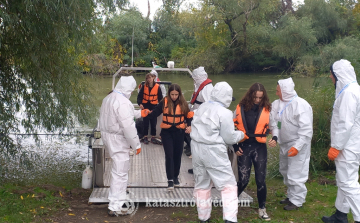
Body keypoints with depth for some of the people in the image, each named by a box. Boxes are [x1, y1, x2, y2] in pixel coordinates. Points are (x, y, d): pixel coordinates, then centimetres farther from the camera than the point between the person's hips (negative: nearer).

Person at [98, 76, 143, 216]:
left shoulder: (109, 98, 8)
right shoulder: (123, 102, -23)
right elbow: (128, 127, -25)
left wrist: (139, 113, 32)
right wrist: (137, 145, -17)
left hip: (107, 135, 10)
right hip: (117, 139, -10)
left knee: (119, 169, 30)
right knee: (120, 172, -4)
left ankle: (120, 191, 50)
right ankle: (115, 207, -2)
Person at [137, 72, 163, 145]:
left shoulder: (157, 87, -5)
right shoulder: (144, 86, -4)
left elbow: (160, 98, 2)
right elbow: (140, 96, -3)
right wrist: (140, 103, -20)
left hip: (153, 106, 0)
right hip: (145, 106, 0)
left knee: (153, 122, 5)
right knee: (145, 122, 5)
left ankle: (153, 137, 14)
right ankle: (145, 137, 14)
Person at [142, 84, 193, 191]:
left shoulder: (183, 103, -2)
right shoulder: (164, 102, -7)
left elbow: (188, 116, 7)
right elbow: (155, 113, -14)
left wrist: (189, 126, -9)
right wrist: (148, 114, -33)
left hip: (179, 132, 2)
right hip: (167, 132, -2)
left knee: (177, 155, 11)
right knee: (169, 155, -7)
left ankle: (176, 177, 27)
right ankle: (170, 180, -3)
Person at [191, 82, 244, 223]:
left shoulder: (202, 107, 6)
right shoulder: (224, 113, -13)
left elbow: (197, 128, 10)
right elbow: (229, 138, -9)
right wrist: (241, 134, 9)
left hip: (197, 148, 6)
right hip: (214, 152, -6)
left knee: (201, 185, 17)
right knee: (229, 185, 4)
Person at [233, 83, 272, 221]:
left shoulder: (267, 109, 1)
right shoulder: (240, 108, 0)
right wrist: (235, 147, 2)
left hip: (260, 147, 1)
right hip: (244, 147, -1)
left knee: (260, 179, 3)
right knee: (243, 180, -2)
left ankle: (262, 209, 19)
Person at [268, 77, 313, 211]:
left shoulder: (300, 105, -21)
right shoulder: (277, 104, 0)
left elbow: (306, 130, -23)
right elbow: (274, 123, 3)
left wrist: (297, 147, -27)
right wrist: (275, 137, -15)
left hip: (298, 145, -8)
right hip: (284, 144, 8)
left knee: (295, 174, -3)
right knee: (285, 171, 20)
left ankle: (297, 201, 13)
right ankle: (291, 196, 37)